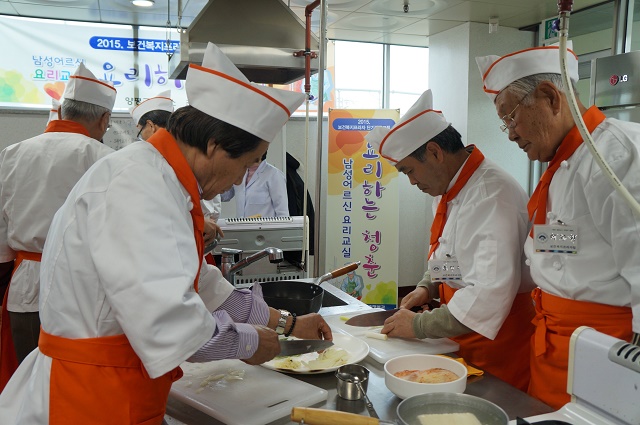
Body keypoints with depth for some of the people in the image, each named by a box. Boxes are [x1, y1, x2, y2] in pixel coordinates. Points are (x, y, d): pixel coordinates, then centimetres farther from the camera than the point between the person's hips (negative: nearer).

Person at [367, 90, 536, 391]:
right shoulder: (449, 191, 7)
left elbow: (491, 294, -29)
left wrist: (420, 326, -21)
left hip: (497, 344, -8)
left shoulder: (492, 194, -24)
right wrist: (428, 287, 2)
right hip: (462, 344, 9)